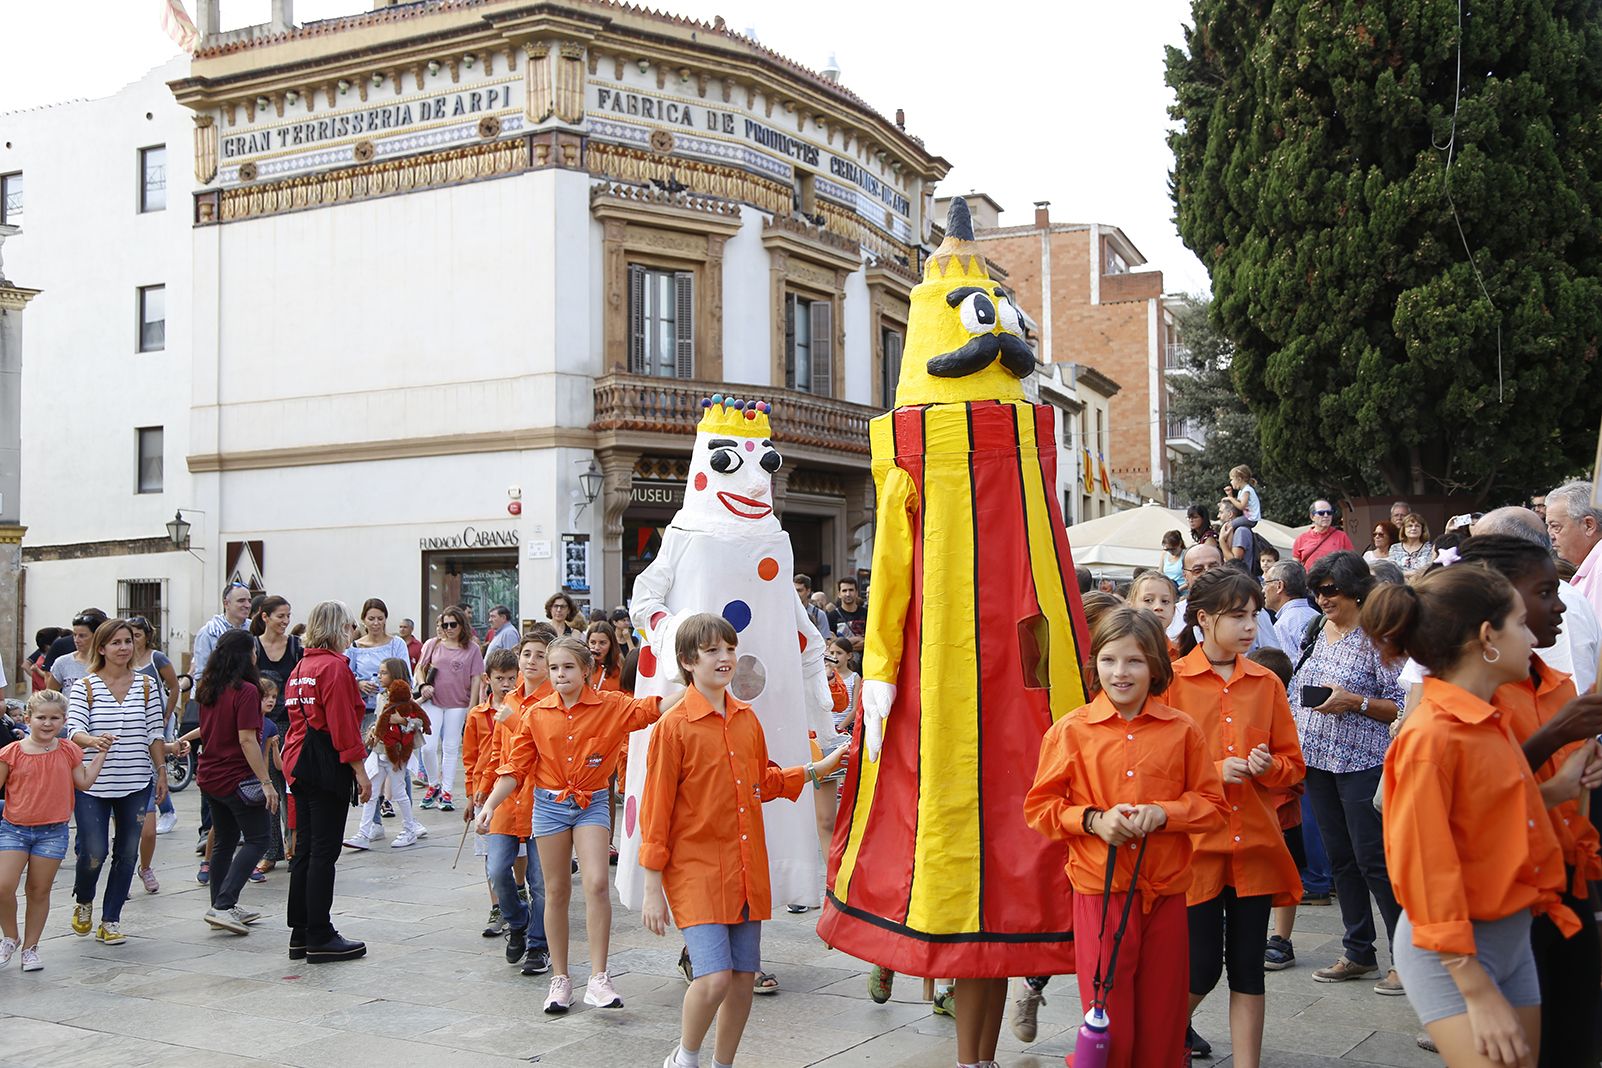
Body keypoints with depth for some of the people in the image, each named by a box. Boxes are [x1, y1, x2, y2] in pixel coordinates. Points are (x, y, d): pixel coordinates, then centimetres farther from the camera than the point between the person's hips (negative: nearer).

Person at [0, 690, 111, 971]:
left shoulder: (68, 751, 4)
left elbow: (84, 782, 3)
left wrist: (101, 753, 3)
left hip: (52, 831, 1)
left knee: (39, 891, 7)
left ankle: (30, 947, 20)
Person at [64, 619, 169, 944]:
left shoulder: (146, 685, 6)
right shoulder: (85, 686, -2)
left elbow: (154, 734, 9)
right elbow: (74, 730, -12)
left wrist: (162, 772, 5)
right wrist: (93, 740, -34)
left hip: (136, 784, 3)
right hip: (93, 784, -3)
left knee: (127, 853, 5)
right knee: (94, 853, -5)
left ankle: (110, 922, 18)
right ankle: (83, 902, 27)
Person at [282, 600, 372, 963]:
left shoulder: (301, 667, 15)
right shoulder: (335, 667, -12)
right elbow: (343, 724, -17)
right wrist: (360, 770, -15)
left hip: (299, 765, 9)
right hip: (328, 768, -9)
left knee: (305, 849, 12)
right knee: (324, 851, -4)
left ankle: (301, 934, 17)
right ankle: (320, 939, 0)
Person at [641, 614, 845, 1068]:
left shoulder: (747, 719, 8)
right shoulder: (674, 726, -9)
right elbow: (656, 812, -8)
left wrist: (817, 769, 14)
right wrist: (652, 889, -8)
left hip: (747, 871, 6)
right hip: (695, 870, -6)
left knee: (744, 977, 8)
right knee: (715, 976, -14)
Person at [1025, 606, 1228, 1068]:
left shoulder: (1182, 730, 2)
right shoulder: (1071, 730, -2)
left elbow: (1212, 803, 7)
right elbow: (1040, 806, 2)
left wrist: (1163, 813, -11)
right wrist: (1093, 820, -14)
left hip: (1166, 892, 2)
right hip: (1099, 890, -2)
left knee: (1163, 1024, 10)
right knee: (1109, 1025, 3)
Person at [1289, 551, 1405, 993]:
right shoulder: (1315, 635, 11)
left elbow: (1401, 705, -11)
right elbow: (1296, 692, 19)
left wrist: (1355, 701, -23)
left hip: (1362, 762, -7)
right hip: (1318, 760, 7)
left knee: (1373, 858, -6)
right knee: (1340, 858, 12)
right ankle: (1358, 953, 22)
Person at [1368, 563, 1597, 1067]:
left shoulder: (1489, 723, 5)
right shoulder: (1431, 736, -21)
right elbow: (1424, 876, -20)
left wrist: (1557, 789, 7)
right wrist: (1478, 994, -19)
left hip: (1514, 937, 9)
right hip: (1452, 951, -9)